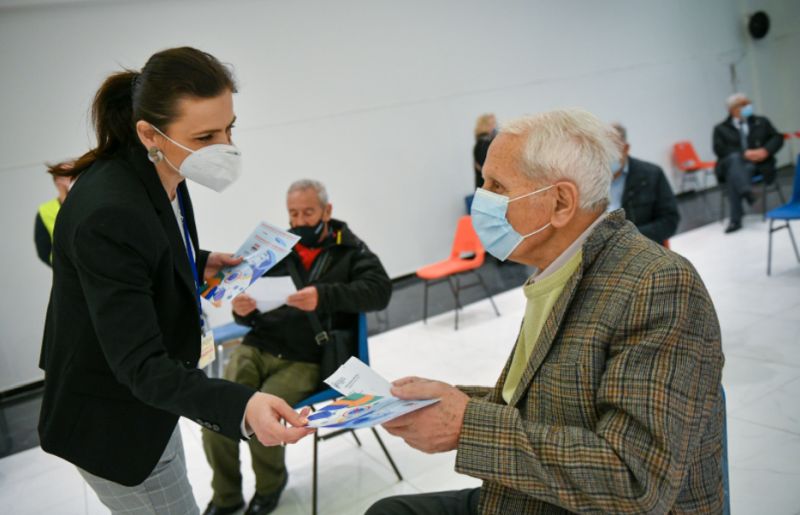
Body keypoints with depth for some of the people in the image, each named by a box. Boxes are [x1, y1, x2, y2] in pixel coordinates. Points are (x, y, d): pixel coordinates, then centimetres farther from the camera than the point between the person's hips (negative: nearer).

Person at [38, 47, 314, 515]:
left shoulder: (154, 176, -7)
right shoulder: (110, 214, -34)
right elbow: (138, 362, -35)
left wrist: (200, 265, 2)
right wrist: (242, 406, -49)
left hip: (145, 399, 9)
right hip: (109, 422, -9)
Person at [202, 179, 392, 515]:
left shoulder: (350, 251, 4)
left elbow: (380, 290, -14)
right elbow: (252, 315, 14)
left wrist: (324, 297, -28)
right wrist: (242, 310, -12)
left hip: (305, 360, -3)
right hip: (256, 349, 3)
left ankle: (270, 484, 8)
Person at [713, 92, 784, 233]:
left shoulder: (762, 122, 20)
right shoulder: (721, 128, 13)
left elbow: (777, 138, 10)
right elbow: (720, 149, -2)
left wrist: (765, 151, -12)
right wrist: (744, 154, -16)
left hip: (756, 164, 0)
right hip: (731, 163, 0)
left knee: (734, 175, -35)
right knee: (734, 157, -38)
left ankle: (735, 220, -41)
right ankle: (746, 191, -58)